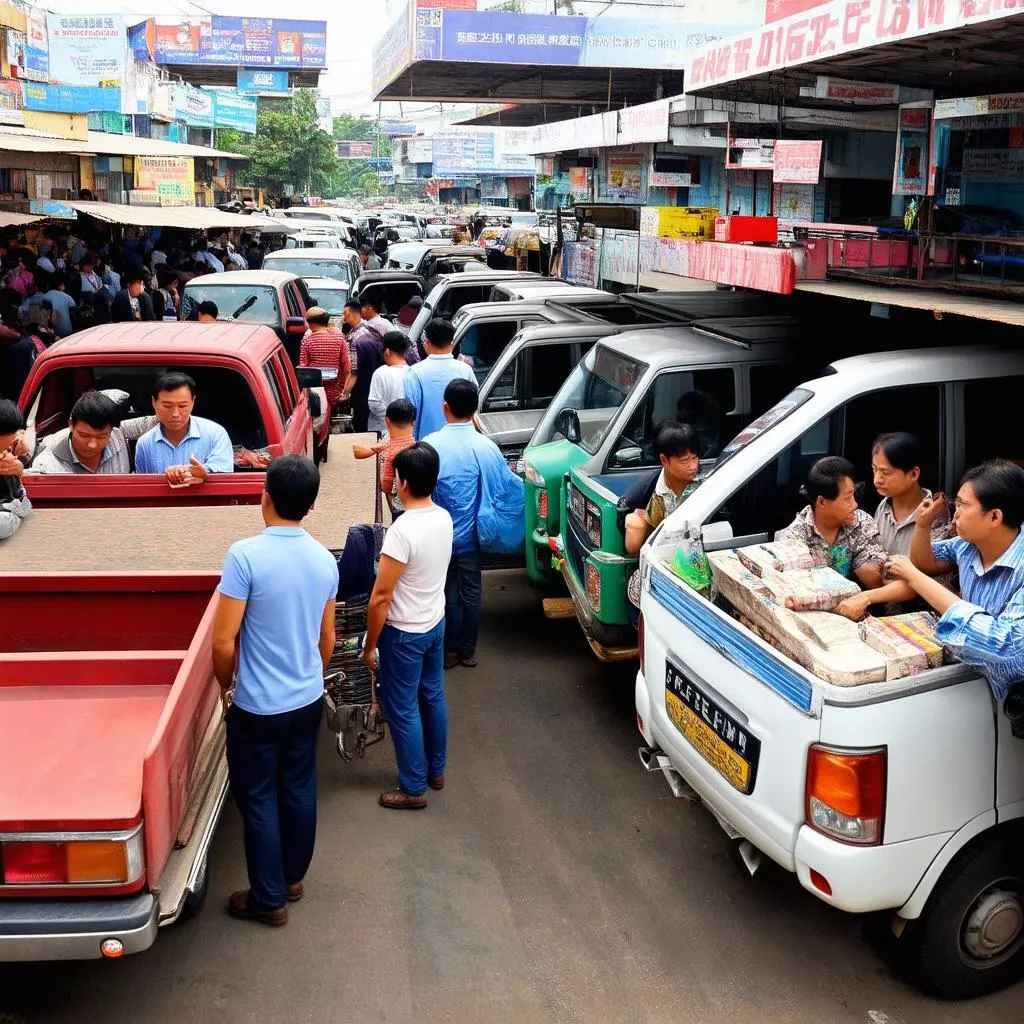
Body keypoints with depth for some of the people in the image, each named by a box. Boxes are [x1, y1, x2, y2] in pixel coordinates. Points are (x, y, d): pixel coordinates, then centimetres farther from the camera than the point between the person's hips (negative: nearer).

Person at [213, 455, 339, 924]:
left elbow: (223, 642, -19)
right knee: (299, 790, 19)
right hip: (308, 700, 6)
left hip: (258, 706, -6)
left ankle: (269, 899, 20)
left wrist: (227, 687, -1)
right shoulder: (325, 559, -2)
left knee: (258, 799, 9)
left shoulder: (246, 554, -22)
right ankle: (293, 878, 36)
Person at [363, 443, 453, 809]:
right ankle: (436, 771, 37)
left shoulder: (402, 531, -29)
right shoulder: (444, 518, -4)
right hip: (436, 623, 8)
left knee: (402, 709, 7)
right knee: (433, 697, 21)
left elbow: (380, 597, -23)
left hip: (405, 633, -8)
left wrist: (369, 646, -12)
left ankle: (413, 789, 19)